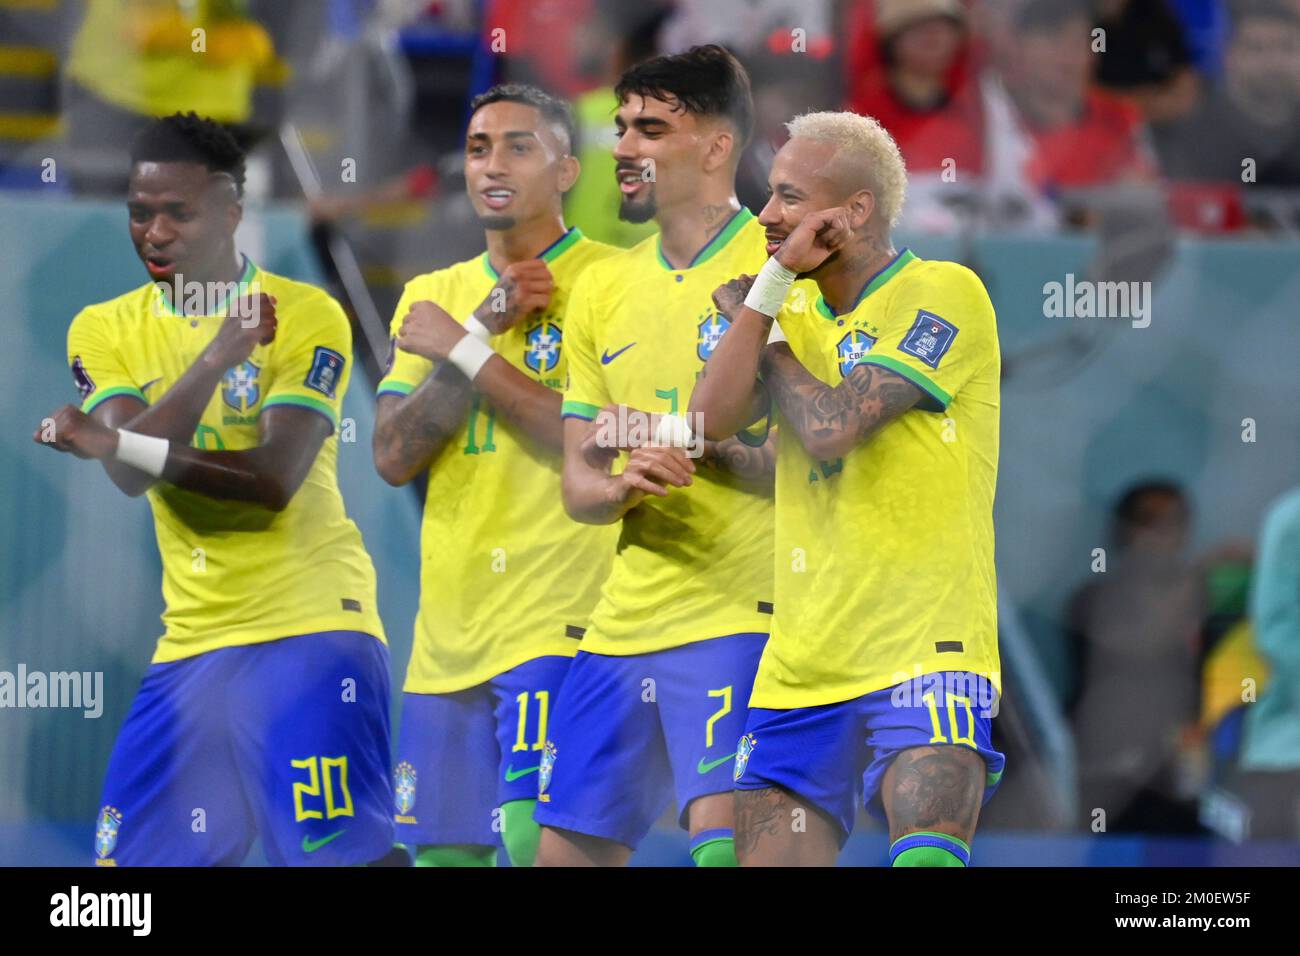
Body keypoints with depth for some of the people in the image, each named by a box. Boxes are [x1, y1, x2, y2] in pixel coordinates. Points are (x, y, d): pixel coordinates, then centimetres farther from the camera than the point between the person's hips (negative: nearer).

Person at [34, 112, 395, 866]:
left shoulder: (306, 316, -5)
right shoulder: (105, 330, 7)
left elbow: (274, 479, -17)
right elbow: (130, 475, -9)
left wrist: (116, 444, -18)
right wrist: (216, 358, -19)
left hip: (312, 630, -5)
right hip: (191, 643, 5)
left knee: (340, 853, -13)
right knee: (134, 855, 4)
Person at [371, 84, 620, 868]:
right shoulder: (434, 296, 15)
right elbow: (394, 457, 4)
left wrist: (466, 350, -10)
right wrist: (488, 322, -4)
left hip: (559, 624, -6)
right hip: (450, 629, 6)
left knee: (538, 837, -18)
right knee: (442, 852, 6)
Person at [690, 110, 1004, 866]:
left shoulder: (944, 294, -7)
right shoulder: (800, 315, 15)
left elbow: (830, 428, -16)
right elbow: (711, 419, -1)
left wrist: (756, 327, 2)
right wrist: (771, 289, -3)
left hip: (926, 653, -7)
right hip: (802, 666, 7)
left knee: (926, 853, -26)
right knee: (772, 856, 1)